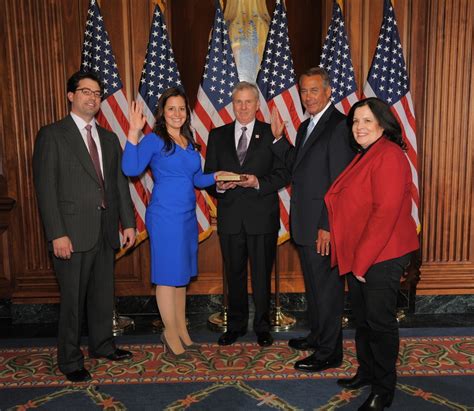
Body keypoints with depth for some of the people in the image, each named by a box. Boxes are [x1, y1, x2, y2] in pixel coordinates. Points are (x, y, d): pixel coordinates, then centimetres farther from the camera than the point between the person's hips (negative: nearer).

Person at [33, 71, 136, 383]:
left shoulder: (109, 138, 13)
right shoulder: (52, 135, -4)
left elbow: (120, 183, 12)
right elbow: (46, 188, -10)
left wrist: (129, 222, 7)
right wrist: (57, 234, -15)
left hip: (106, 230, 5)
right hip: (73, 232, -5)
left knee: (103, 293, 16)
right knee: (73, 299, 5)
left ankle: (102, 344, 36)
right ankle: (70, 360, 23)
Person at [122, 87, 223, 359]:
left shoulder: (190, 142, 13)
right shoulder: (154, 140, -7)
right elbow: (131, 169, -20)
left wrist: (216, 176, 1)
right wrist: (134, 132, -25)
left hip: (188, 215, 7)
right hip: (165, 216, -7)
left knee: (182, 274, 15)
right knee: (168, 275, 2)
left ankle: (181, 331, 28)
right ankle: (171, 333, 17)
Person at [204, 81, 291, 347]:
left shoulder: (271, 133, 2)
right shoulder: (217, 136, 9)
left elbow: (284, 174, -2)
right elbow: (209, 175, 8)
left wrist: (259, 182, -18)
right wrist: (218, 186, -13)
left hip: (262, 216, -2)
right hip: (230, 217, 2)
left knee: (262, 275, 8)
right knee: (234, 274, 13)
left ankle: (262, 326, 26)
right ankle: (236, 325, 29)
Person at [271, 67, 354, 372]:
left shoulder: (339, 125, -15)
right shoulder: (306, 126, 15)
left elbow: (340, 183, -20)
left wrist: (327, 226, -22)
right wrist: (279, 137, 5)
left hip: (324, 225, -9)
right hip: (306, 224, 9)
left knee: (328, 287, 3)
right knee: (313, 284, 21)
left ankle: (329, 352, 19)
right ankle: (317, 335, 38)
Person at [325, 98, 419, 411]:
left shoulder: (389, 156, -16)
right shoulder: (364, 157, 14)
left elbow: (385, 213, -22)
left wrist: (362, 260, -19)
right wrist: (356, 259, 9)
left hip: (382, 256, -9)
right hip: (359, 256, 9)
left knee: (380, 321, 3)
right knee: (362, 318, 18)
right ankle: (367, 372, 36)